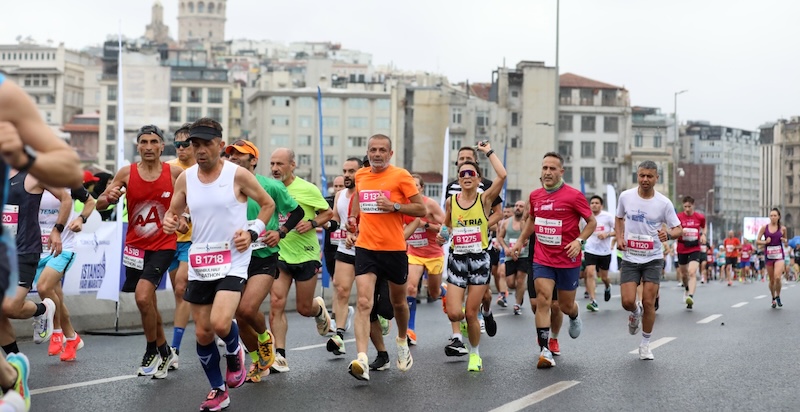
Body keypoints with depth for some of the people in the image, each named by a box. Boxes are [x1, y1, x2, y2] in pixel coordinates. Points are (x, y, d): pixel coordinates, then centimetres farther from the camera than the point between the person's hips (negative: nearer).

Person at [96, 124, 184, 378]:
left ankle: (152, 352, 1)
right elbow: (99, 204, 0)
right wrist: (109, 198, -22)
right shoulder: (127, 173, -3)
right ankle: (166, 353, 32)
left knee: (143, 297, -20)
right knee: (148, 302, 13)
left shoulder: (175, 173, -7)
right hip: (135, 245, 4)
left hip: (163, 245, -3)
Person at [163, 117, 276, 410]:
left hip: (233, 262, -4)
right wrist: (169, 222, -9)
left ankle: (235, 353, 12)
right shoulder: (185, 178, 2)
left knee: (220, 323, -23)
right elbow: (173, 212, 14)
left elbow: (268, 204, 3)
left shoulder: (238, 175, -9)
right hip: (199, 264, 5)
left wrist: (252, 232, -10)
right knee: (202, 333, 7)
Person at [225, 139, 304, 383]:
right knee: (240, 318, 4)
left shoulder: (271, 186, -6)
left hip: (264, 257, -4)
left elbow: (297, 211, 4)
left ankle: (265, 338, 12)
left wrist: (280, 232, -10)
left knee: (247, 310, -22)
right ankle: (258, 362, 29)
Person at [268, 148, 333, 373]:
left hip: (306, 255, -2)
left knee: (304, 308, 7)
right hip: (279, 255, 2)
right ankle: (280, 357, -10)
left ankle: (319, 309, 45)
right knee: (276, 304, -13)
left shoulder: (307, 189, -9)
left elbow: (328, 213, -1)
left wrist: (312, 223, -18)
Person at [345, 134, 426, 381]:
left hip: (394, 249, -2)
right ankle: (362, 360, -23)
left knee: (398, 302, 16)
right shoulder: (360, 176, 8)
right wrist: (353, 221, 11)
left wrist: (394, 206, -19)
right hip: (366, 248, 2)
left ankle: (402, 342, 45)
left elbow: (421, 209, -6)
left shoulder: (400, 176, -5)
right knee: (364, 303, -15)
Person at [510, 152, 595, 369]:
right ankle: (545, 351, -9)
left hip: (568, 260, -2)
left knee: (566, 305, 11)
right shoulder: (535, 196, 3)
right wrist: (520, 241, 16)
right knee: (543, 301, -11)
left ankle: (574, 317, 49)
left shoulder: (574, 195, -11)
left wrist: (579, 241, -18)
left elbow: (592, 222, -4)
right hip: (542, 259, 3)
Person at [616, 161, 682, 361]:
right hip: (630, 258, 1)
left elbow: (678, 229, -2)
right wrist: (619, 238, 0)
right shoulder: (625, 196, -2)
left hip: (653, 259, -1)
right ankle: (635, 312, 29)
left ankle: (645, 344, 15)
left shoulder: (664, 203, -8)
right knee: (627, 301, -10)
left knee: (649, 302, -3)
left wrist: (668, 234, -24)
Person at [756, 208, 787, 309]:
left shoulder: (783, 228, 3)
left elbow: (785, 240, 17)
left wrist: (784, 240, -5)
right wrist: (765, 242, -14)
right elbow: (757, 241, 4)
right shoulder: (764, 228, 1)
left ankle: (778, 297, 4)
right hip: (768, 256, 1)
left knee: (777, 277, -19)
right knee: (771, 280, 7)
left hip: (779, 256, -1)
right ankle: (773, 299, 26)